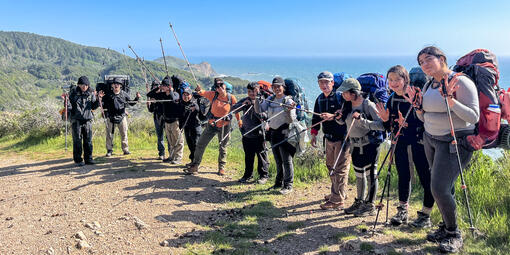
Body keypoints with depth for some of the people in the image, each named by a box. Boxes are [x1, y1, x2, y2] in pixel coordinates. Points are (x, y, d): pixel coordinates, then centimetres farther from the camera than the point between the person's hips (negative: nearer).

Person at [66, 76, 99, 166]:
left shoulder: (91, 93, 6)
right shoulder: (73, 92, 0)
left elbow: (93, 107, 10)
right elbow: (69, 106, 2)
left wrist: (98, 100, -2)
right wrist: (67, 100, -16)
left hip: (87, 119, 2)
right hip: (76, 119, -2)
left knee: (88, 140, 5)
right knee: (77, 140, 0)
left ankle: (88, 158, 15)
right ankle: (78, 160, 8)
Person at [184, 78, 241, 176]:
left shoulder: (231, 98, -7)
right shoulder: (213, 95, -6)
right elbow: (202, 93, -11)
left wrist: (239, 120, 12)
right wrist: (199, 90, -34)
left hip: (224, 126, -1)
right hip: (211, 125, 1)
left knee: (223, 148, 12)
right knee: (200, 145, 2)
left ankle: (221, 167, 31)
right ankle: (194, 167, 13)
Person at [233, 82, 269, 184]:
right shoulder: (245, 100, 8)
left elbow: (264, 116, -18)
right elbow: (233, 108, 0)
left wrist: (255, 105, -21)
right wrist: (243, 104, -14)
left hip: (258, 134, -5)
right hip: (247, 134, 5)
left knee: (261, 155, 1)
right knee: (248, 156, 13)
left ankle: (263, 175, 14)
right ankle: (247, 175, 25)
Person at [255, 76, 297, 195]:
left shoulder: (288, 101, -9)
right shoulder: (270, 99, 8)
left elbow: (291, 120, -12)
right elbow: (258, 110, 5)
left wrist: (289, 110, -30)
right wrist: (257, 99, -7)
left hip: (284, 132, -6)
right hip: (273, 132, 6)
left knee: (286, 159, -2)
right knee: (278, 160, 16)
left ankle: (288, 185, 6)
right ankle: (279, 182, 28)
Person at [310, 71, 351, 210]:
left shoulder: (340, 96, -11)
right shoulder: (320, 99, 12)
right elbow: (316, 117, 19)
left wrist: (333, 116, -30)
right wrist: (314, 134, 15)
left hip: (342, 137, -8)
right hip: (329, 137, 8)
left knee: (340, 169, -6)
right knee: (330, 166, 17)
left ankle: (337, 201, -3)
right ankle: (336, 193, 33)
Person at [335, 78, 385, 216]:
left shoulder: (368, 105, -17)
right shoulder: (348, 105, 4)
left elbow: (381, 125, -24)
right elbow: (344, 122, 18)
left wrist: (362, 120, -31)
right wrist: (339, 118, -4)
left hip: (369, 144, -7)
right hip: (355, 145, 7)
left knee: (370, 174, 1)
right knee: (359, 174, 16)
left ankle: (370, 205, 12)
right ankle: (359, 202, 30)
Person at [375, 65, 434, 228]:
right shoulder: (392, 100, 7)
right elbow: (390, 128, 13)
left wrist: (407, 123, -30)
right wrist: (386, 120, -7)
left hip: (419, 143, -5)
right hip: (401, 144, 5)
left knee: (426, 179, 0)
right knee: (403, 177, 14)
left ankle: (425, 215, 13)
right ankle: (402, 211, 25)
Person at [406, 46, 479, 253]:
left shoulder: (461, 82, -14)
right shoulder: (428, 85, 9)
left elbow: (474, 117, -19)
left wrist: (451, 100, -29)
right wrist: (417, 105, -2)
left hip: (455, 142, -7)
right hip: (431, 139, 7)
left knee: (440, 188, -14)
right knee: (439, 187, 9)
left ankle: (454, 234, 5)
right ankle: (445, 227, 24)